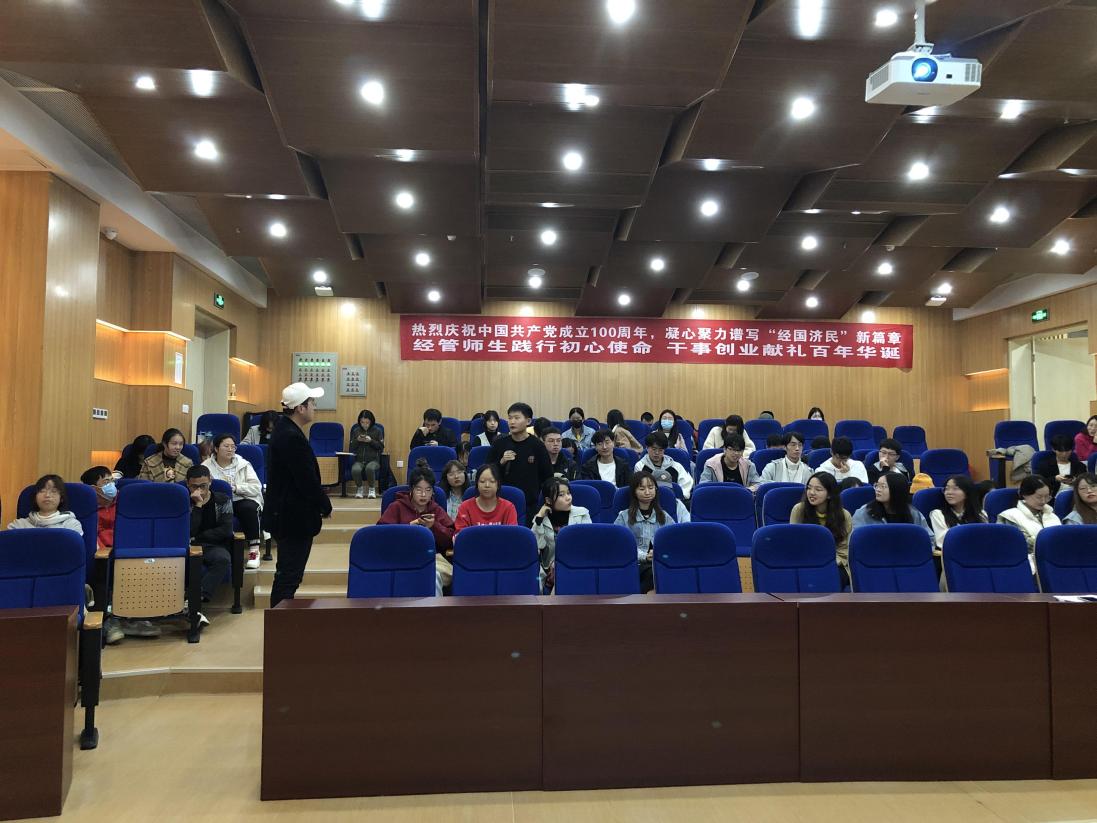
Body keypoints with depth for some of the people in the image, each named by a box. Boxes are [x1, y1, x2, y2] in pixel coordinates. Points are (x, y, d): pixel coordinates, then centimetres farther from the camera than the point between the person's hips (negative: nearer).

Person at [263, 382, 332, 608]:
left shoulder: (284, 429, 9)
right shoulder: (293, 437, -23)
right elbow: (307, 480, -21)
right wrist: (325, 506, -6)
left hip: (285, 514, 11)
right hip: (295, 517, -11)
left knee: (287, 573, 19)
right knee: (289, 575, -1)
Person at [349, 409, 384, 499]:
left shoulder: (377, 431, 6)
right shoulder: (356, 431, 12)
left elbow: (381, 447, 1)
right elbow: (351, 448, 12)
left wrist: (371, 441, -13)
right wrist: (357, 440, -7)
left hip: (373, 460, -2)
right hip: (359, 460, 2)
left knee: (370, 468, -37)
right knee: (355, 470, -33)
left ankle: (372, 489, -10)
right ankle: (359, 489, -2)